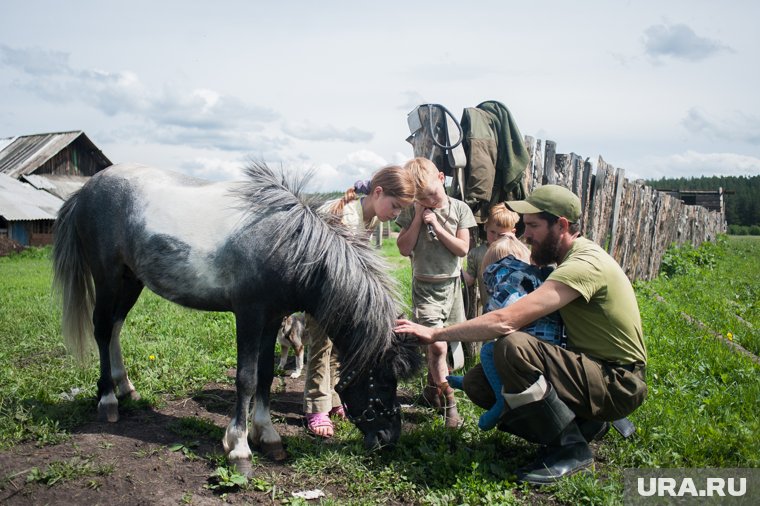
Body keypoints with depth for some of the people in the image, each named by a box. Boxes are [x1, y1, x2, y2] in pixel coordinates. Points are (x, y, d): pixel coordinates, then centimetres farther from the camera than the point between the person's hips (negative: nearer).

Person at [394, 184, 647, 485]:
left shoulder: (584, 265, -24)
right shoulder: (570, 258, 7)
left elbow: (505, 321, -32)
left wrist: (434, 334, -25)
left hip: (618, 383, -9)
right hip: (590, 368, 9)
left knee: (513, 348, -33)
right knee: (477, 382, -1)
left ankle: (570, 448, -13)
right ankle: (584, 424, 6)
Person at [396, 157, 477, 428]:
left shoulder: (459, 209, -2)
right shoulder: (411, 212, -3)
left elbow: (462, 249, -7)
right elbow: (404, 249, -9)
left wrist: (437, 226, -16)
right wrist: (418, 217, -12)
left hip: (451, 283, 2)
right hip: (425, 286, -2)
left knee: (440, 344, 13)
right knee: (437, 345, -13)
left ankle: (432, 387, 38)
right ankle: (448, 403, -1)